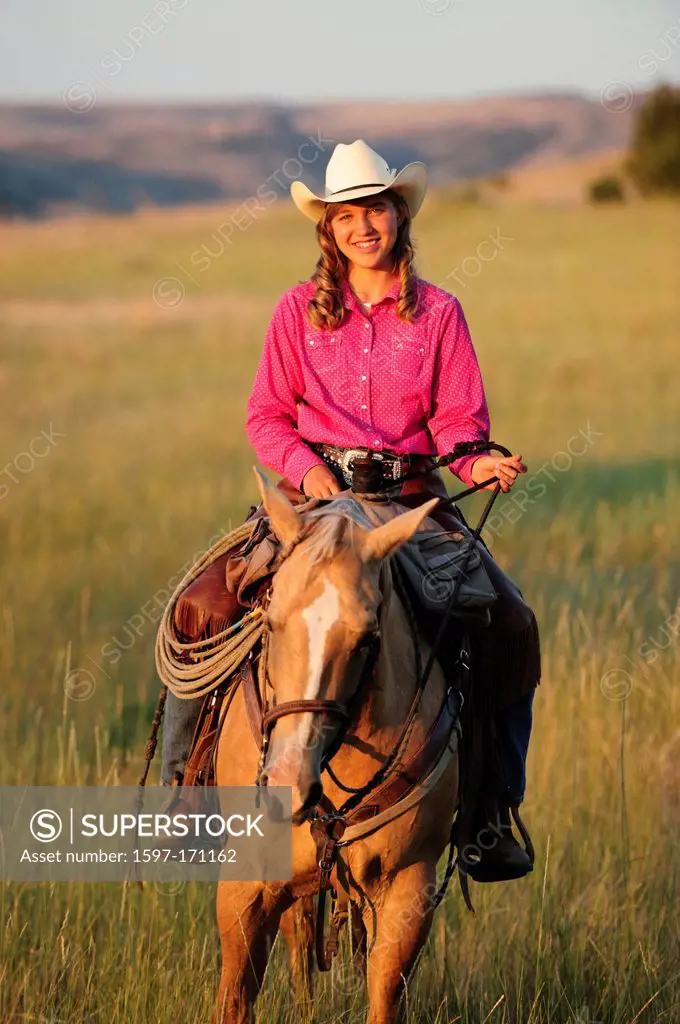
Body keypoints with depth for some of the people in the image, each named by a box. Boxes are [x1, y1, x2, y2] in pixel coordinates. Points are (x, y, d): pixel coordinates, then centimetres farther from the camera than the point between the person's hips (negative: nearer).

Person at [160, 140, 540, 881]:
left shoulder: (437, 313, 5)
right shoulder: (300, 310, 5)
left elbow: (458, 419, 3)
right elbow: (266, 415, 5)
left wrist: (477, 463, -19)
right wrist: (306, 468, -14)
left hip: (412, 499, 1)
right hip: (313, 490, 0)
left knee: (510, 626, -16)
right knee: (204, 607, -21)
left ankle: (492, 803, -2)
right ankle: (186, 783, -4)